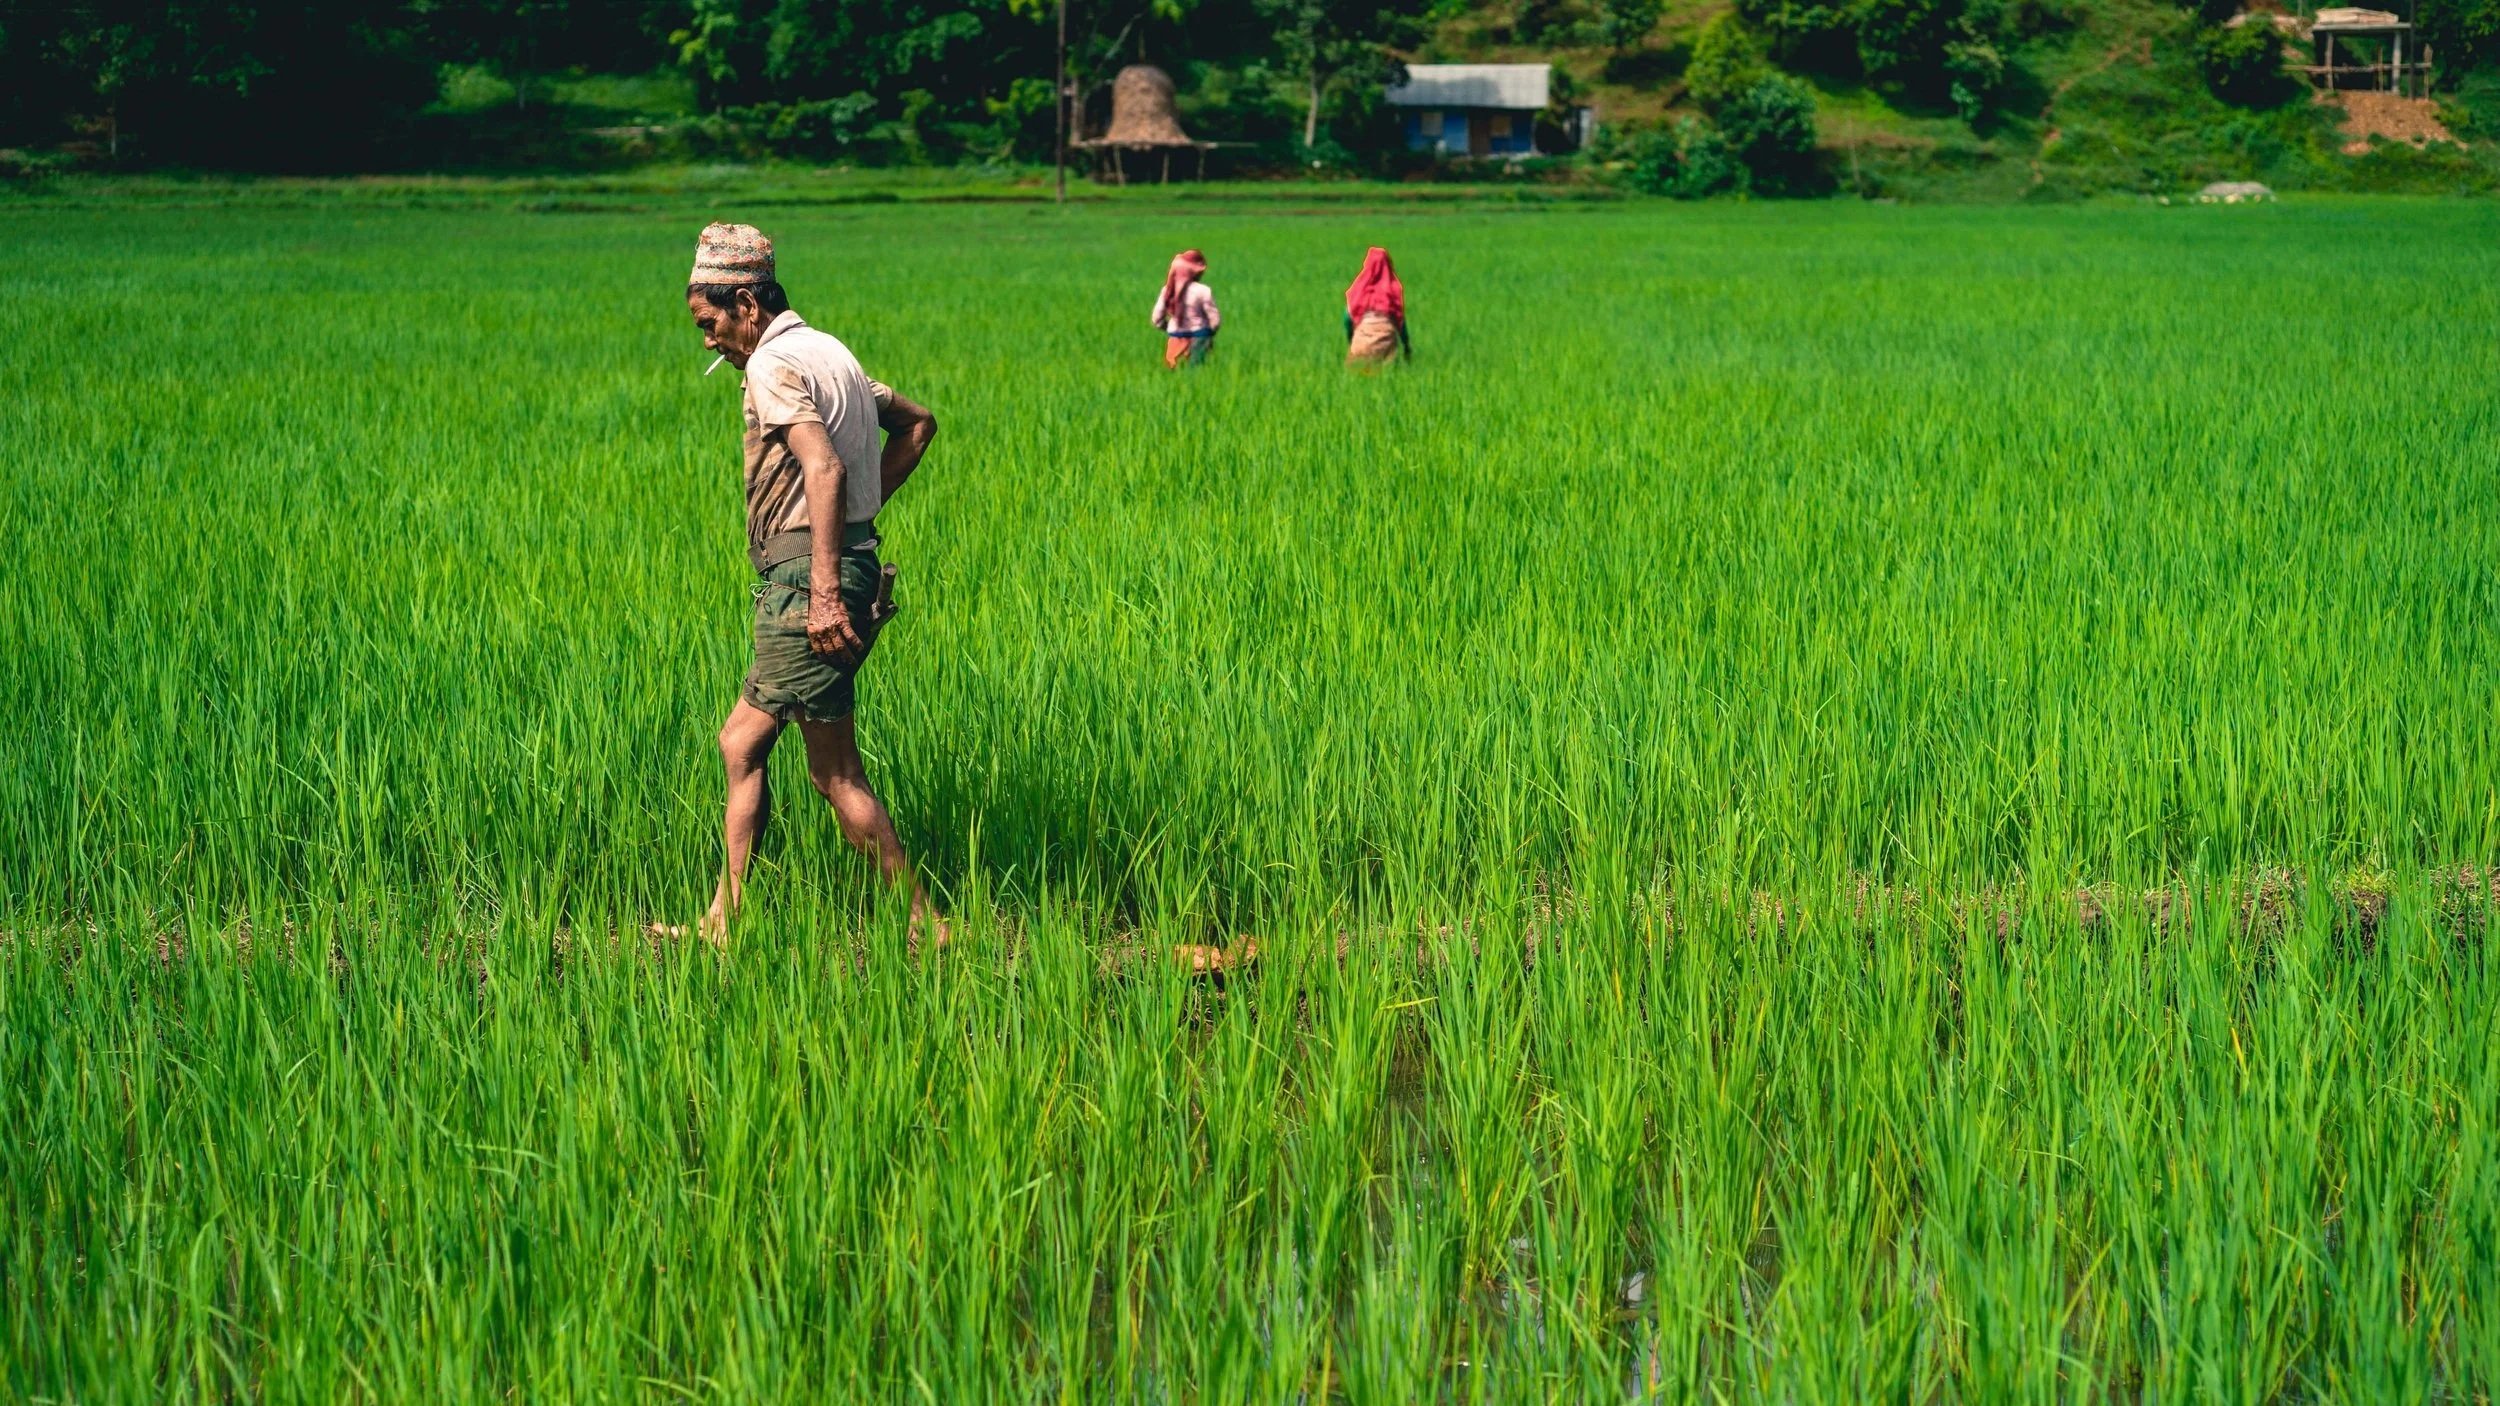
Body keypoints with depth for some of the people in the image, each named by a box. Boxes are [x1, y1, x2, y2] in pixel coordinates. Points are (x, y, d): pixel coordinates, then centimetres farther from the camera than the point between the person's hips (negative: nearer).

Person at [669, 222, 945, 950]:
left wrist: (824, 592, -29)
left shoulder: (773, 363, -12)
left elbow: (824, 467, -25)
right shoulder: (826, 350, 18)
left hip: (806, 576, -10)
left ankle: (922, 927, -2)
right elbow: (918, 421, 29)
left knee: (836, 772, -5)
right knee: (740, 742, 14)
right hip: (851, 561, 10)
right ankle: (726, 920, 16)